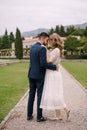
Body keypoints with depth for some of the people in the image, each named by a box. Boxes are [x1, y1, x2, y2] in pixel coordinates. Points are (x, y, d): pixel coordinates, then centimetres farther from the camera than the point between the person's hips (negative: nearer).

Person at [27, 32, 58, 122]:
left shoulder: (32, 47, 10)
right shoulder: (42, 48, -17)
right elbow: (43, 64, -24)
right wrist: (54, 67, -13)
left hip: (31, 74, 8)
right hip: (39, 76, -8)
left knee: (31, 94, 14)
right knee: (40, 95, 2)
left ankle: (29, 115, 21)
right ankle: (39, 117, 10)